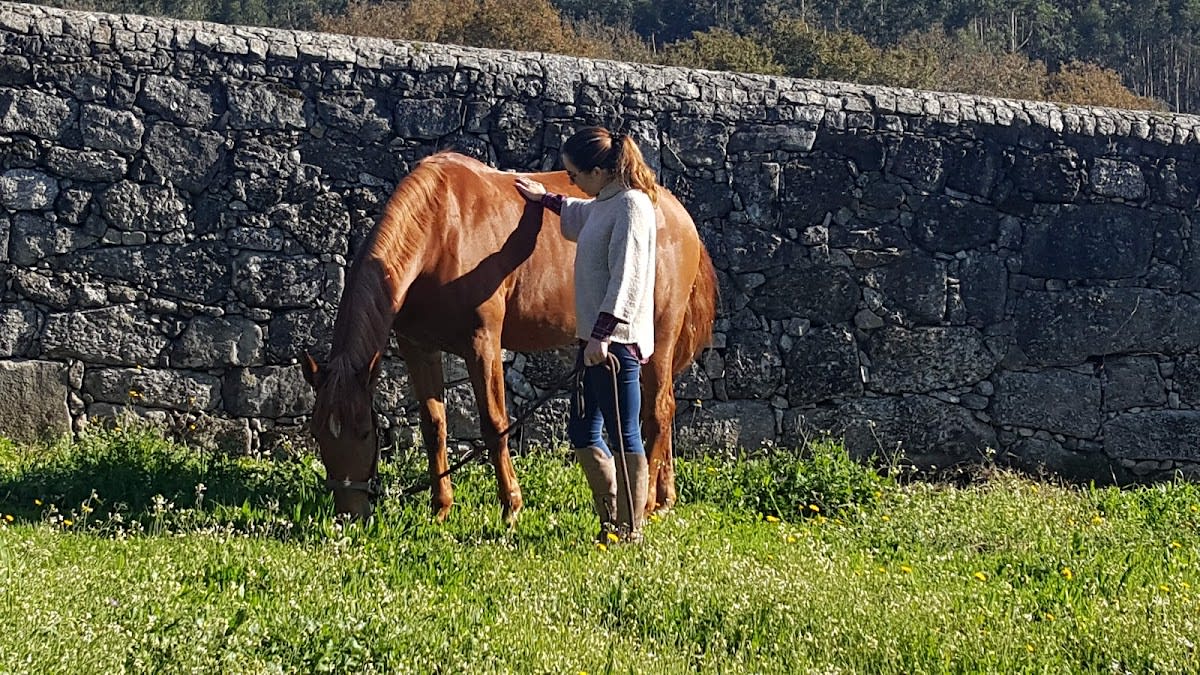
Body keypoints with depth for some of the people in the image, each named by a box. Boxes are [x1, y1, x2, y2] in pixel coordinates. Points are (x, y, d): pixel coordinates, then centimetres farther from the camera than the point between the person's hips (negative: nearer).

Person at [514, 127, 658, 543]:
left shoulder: (631, 204, -15)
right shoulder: (604, 204, 15)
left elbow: (626, 277, -22)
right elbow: (581, 214, 42)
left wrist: (603, 334, -26)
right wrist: (544, 199, 48)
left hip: (616, 341, -11)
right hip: (598, 339, 11)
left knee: (624, 436, -5)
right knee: (582, 433, 14)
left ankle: (630, 529, 0)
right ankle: (612, 519, 22)